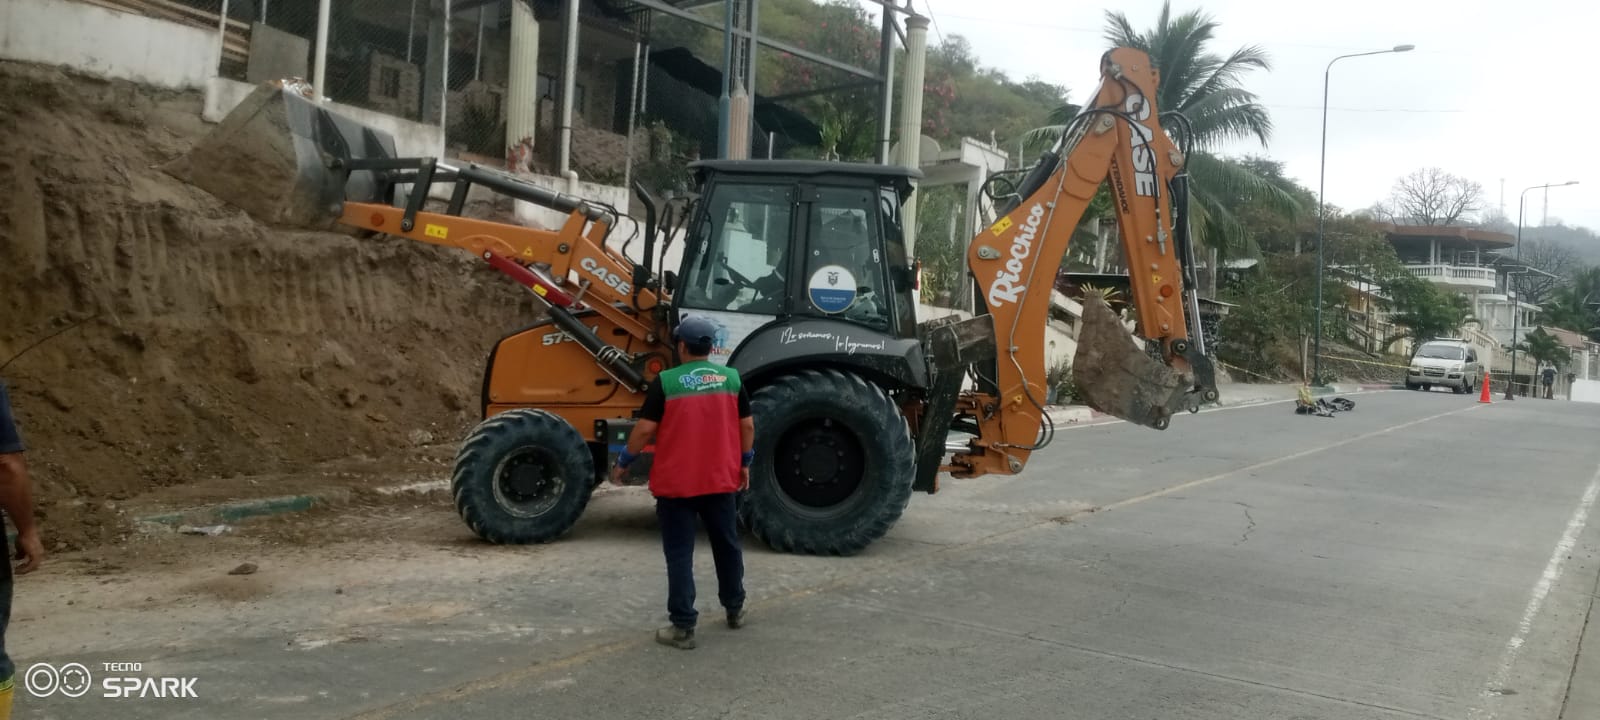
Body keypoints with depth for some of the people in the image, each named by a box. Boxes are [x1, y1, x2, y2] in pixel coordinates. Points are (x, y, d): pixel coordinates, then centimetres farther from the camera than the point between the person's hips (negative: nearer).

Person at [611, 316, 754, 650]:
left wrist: (623, 462, 4)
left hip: (675, 483, -4)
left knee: (680, 555, 1)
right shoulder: (732, 378, 1)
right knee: (727, 545, 20)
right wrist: (744, 464, 19)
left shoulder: (666, 381, -10)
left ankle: (683, 627, 1)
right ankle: (735, 609, 34)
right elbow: (747, 426, 5)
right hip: (721, 480, 4)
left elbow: (645, 430, -10)